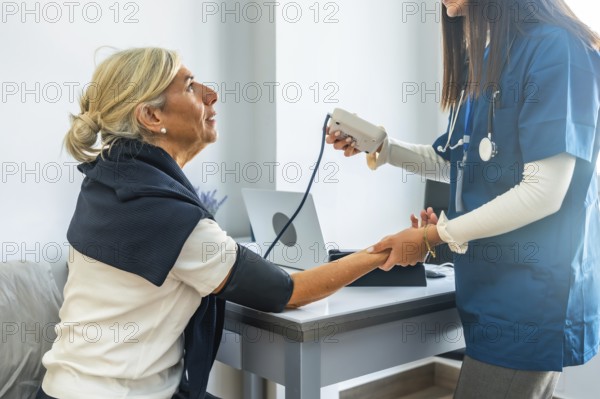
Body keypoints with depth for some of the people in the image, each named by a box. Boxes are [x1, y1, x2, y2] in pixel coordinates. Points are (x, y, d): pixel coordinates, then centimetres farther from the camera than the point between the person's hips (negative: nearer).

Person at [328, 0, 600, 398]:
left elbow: (543, 191, -21)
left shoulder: (556, 48, -15)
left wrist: (435, 236, -15)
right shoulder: (484, 60, 13)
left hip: (532, 295, -8)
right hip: (491, 289, 8)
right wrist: (380, 147, 9)